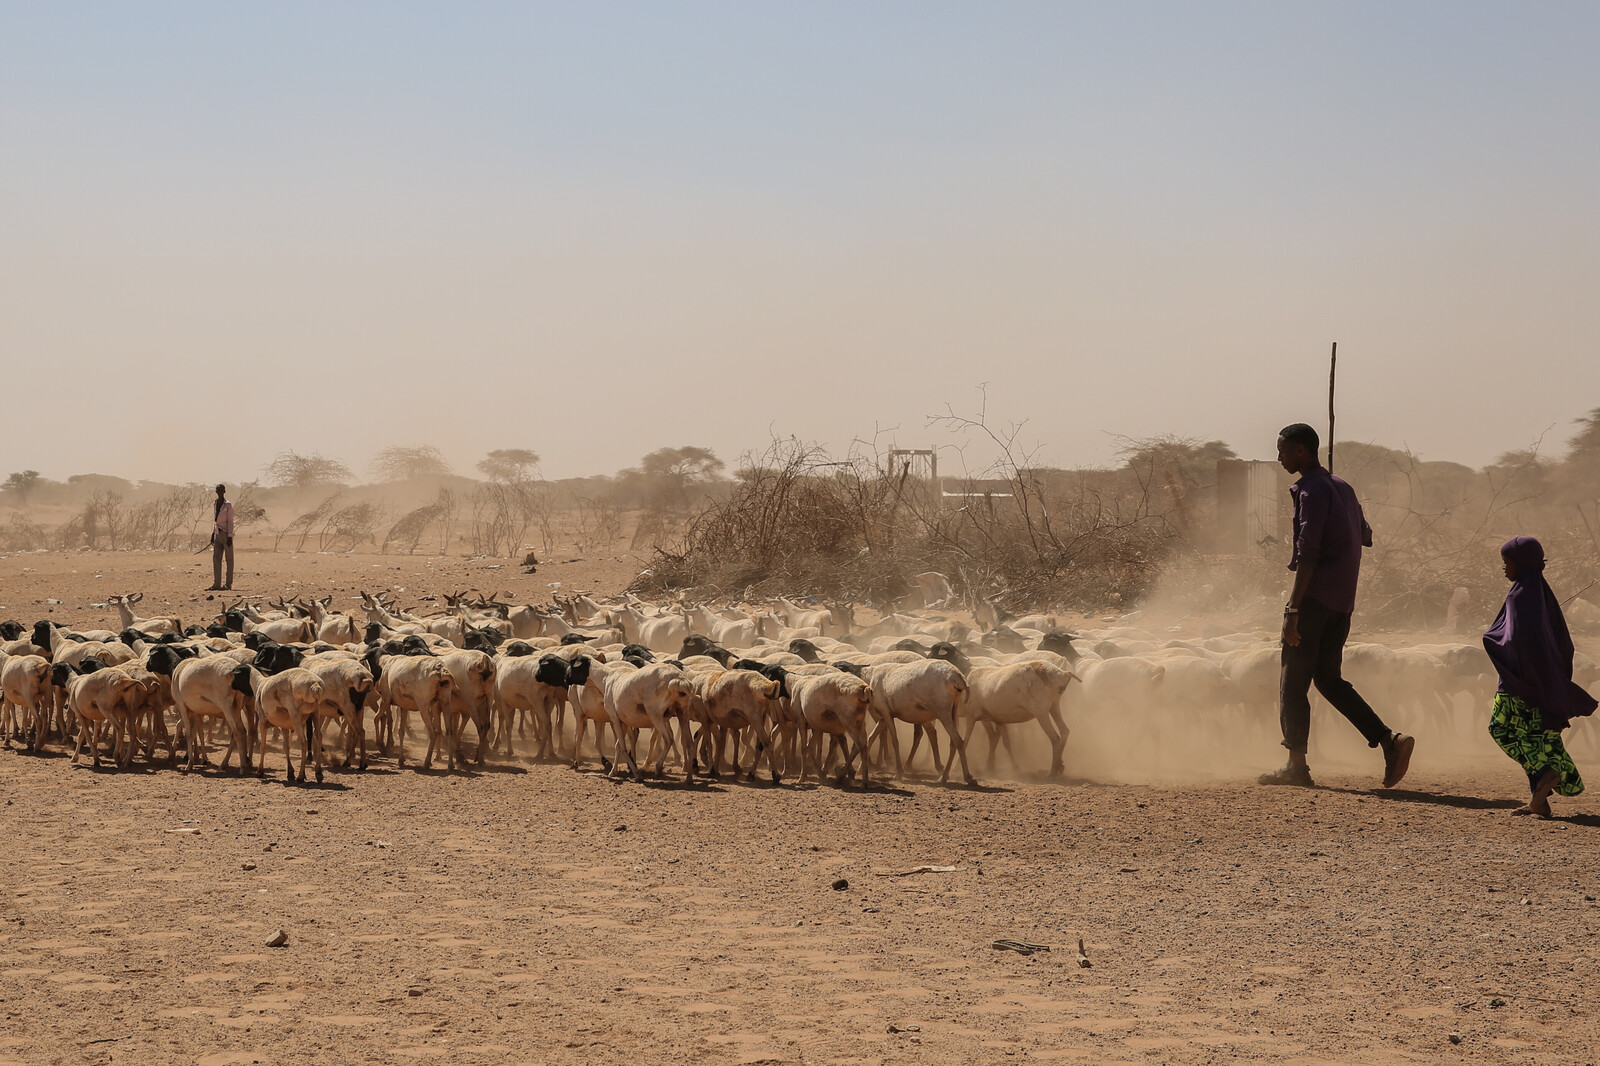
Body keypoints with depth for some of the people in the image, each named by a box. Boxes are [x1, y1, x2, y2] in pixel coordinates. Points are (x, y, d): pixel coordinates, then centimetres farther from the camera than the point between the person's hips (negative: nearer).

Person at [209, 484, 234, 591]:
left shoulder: (228, 505, -7)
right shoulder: (215, 504, 12)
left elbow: (230, 521, -9)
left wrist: (230, 536, -14)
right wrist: (212, 534, 14)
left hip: (226, 534, -6)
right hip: (218, 534, 6)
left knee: (229, 559, -1)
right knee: (216, 559, 1)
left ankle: (228, 584, 1)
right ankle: (216, 584, 1)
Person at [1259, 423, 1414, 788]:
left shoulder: (1312, 491, -12)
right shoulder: (1342, 487, 15)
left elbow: (1308, 554, -20)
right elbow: (1365, 537, 27)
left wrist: (1293, 610, -23)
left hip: (1315, 595, -9)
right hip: (1343, 601, 9)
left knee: (1292, 681, -1)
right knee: (1329, 679, 12)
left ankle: (1296, 765, 1)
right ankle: (1389, 741, -1)